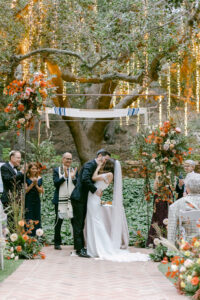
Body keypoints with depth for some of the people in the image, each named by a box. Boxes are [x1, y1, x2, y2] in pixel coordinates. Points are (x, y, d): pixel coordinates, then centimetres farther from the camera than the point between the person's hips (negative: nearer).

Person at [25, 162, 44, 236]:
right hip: (28, 201, -4)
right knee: (29, 219, -6)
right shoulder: (26, 178, -4)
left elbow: (41, 191, 5)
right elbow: (25, 190, -8)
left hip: (37, 200, 4)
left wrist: (36, 185, -11)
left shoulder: (39, 178, 7)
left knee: (37, 219, 5)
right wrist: (32, 184, -15)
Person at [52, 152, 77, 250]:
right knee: (58, 221, 2)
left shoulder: (75, 171, 11)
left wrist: (73, 177, -13)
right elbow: (56, 183, -8)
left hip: (73, 200, 2)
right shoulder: (56, 170, 4)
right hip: (60, 200, -2)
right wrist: (65, 176, -19)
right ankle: (57, 243, 12)